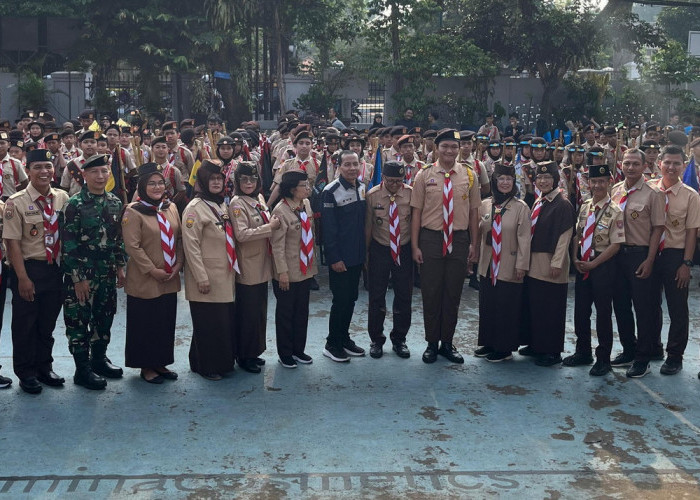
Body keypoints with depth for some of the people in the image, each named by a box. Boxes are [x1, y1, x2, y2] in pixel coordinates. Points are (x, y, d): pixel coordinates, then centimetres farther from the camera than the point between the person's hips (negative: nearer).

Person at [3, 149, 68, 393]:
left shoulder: (62, 198, 2)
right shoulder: (17, 202, -11)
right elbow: (12, 242, -13)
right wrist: (23, 278, -16)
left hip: (55, 270, 4)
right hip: (29, 269, -4)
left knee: (48, 323, 16)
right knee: (25, 324, 8)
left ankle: (44, 367, 33)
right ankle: (26, 373, 24)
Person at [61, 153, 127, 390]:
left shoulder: (115, 203, 6)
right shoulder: (75, 204, -12)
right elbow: (69, 243, -14)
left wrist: (120, 267, 11)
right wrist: (78, 278, -15)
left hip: (107, 273, 6)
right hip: (82, 273, -6)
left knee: (105, 317, 15)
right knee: (79, 319, 2)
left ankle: (99, 358, 32)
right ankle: (82, 369, 11)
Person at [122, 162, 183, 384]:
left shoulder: (171, 208, 7)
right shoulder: (133, 212, -11)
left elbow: (179, 238, 11)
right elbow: (132, 246, -15)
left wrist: (178, 264, -2)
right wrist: (152, 270, -16)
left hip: (170, 280, 6)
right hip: (144, 281, -6)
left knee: (167, 322, 13)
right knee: (145, 324, 4)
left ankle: (160, 363, 28)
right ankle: (146, 366, 18)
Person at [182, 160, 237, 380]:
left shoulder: (221, 206, 14)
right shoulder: (195, 207, -10)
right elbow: (191, 245, -15)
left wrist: (232, 269, 17)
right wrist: (201, 277, -18)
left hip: (225, 276, 7)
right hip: (207, 277, -7)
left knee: (226, 321, 10)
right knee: (209, 323, -1)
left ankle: (224, 362, 24)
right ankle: (207, 366, 12)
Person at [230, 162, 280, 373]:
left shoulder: (258, 199, 11)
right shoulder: (237, 203, -13)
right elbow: (241, 235, -23)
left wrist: (273, 224, 6)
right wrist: (270, 227, -19)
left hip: (262, 264, 8)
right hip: (247, 267, -8)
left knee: (259, 309, 14)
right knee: (248, 312, 0)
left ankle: (254, 352, 26)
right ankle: (244, 357, 12)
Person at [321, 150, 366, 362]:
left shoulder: (362, 188, 7)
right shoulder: (331, 191, -13)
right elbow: (328, 227, -15)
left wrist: (366, 250, 11)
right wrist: (334, 258, -16)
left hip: (358, 256, 6)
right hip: (340, 258, -6)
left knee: (350, 299, 13)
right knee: (340, 300, -1)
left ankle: (344, 339, 27)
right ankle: (332, 344, 13)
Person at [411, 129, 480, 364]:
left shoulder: (469, 176, 3)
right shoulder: (424, 175, -2)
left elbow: (473, 211, 7)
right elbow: (416, 211, -1)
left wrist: (474, 244, 5)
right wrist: (415, 246, -5)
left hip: (459, 240, 2)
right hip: (430, 239, -1)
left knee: (453, 294, 10)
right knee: (431, 293, 6)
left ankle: (447, 343, 23)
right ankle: (432, 343, 20)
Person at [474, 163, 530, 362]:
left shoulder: (521, 207, -7)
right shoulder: (485, 205, 6)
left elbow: (524, 238, -8)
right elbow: (479, 232, 16)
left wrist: (522, 264, -11)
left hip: (509, 266, -5)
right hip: (487, 264, 5)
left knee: (507, 307, 1)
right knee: (487, 305, 12)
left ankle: (505, 348, 13)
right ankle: (488, 343, 25)